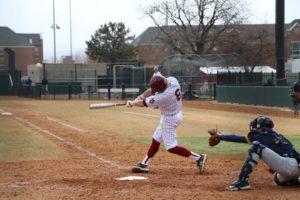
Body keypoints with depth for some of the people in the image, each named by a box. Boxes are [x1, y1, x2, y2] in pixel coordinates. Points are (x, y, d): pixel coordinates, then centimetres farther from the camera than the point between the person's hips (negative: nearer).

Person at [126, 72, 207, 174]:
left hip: (170, 119, -10)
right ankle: (144, 164, 28)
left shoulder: (163, 96, -35)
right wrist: (139, 97, -7)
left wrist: (132, 103, -4)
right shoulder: (172, 80, -14)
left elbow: (144, 103, -21)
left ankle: (198, 157, 3)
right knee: (156, 140, 18)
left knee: (171, 147, 0)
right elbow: (152, 89, 0)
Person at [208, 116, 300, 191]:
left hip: (289, 166, -9)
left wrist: (220, 136, 10)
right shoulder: (276, 135, 25)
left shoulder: (264, 136, 2)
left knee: (256, 146, -12)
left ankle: (242, 181, -16)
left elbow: (239, 138, 3)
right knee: (279, 179, 42)